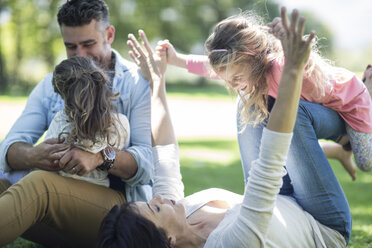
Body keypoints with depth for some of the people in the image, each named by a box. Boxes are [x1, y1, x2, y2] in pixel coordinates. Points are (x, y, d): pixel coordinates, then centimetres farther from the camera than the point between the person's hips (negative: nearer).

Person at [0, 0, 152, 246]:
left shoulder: (139, 83, 5)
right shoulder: (51, 85, 18)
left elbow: (150, 160, -8)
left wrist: (101, 157, -29)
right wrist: (33, 155, -21)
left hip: (118, 197, -4)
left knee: (40, 182, -34)